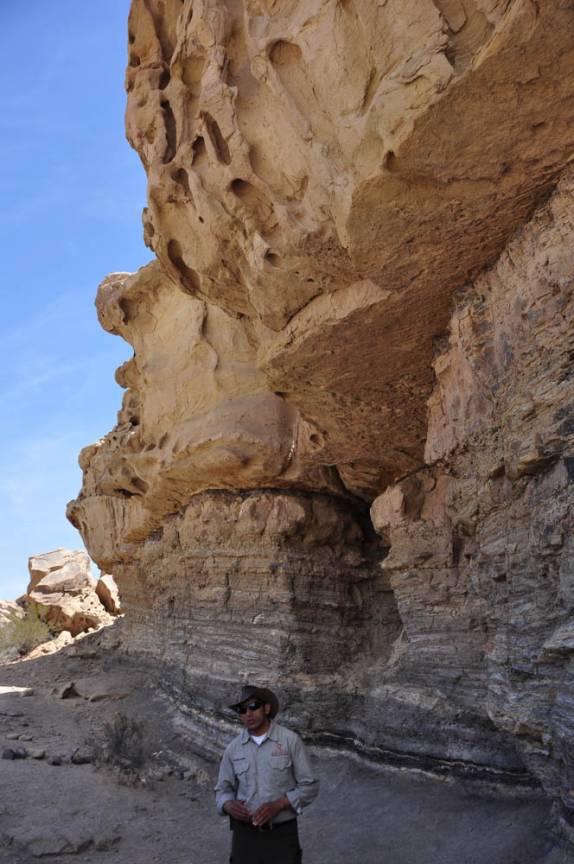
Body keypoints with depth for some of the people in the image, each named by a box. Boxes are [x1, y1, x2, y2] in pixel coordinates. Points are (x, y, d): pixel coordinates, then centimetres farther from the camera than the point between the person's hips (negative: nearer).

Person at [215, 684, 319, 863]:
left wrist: (277, 805, -19)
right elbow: (223, 790, 9)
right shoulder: (233, 748, 1)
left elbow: (309, 786, -6)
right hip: (245, 832, 3)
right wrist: (229, 806, -14)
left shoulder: (290, 740, -9)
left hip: (282, 833, -2)